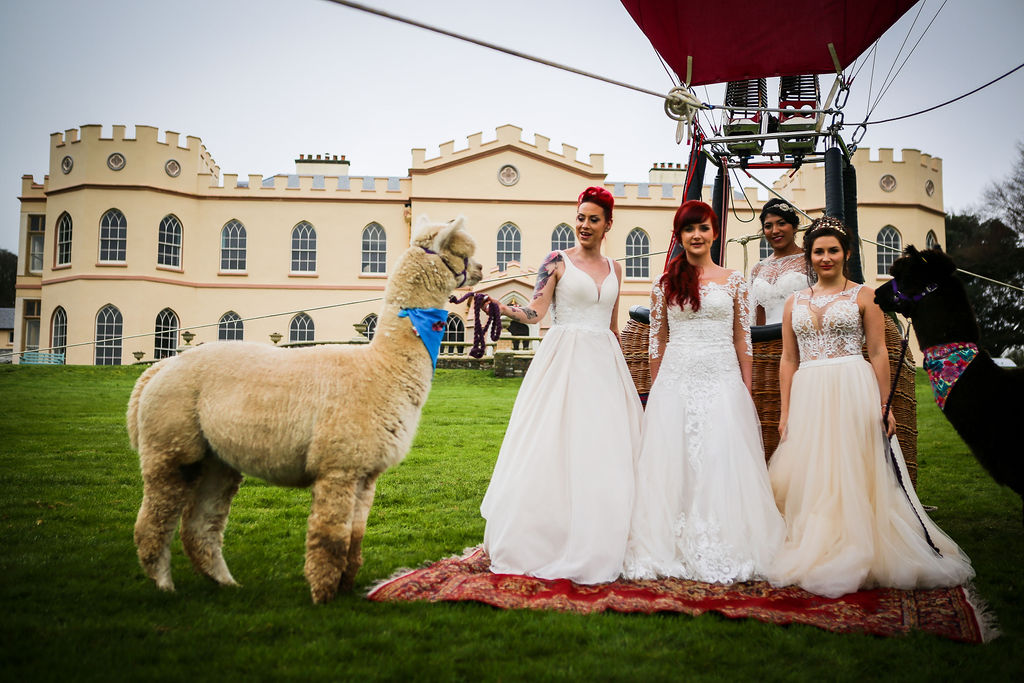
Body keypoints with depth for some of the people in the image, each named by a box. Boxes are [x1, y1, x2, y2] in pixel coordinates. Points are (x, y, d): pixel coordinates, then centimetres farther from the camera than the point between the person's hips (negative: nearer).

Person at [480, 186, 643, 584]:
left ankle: (597, 548, 10)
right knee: (557, 449, -7)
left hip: (604, 364, 5)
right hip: (564, 360, -4)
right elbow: (534, 312, -8)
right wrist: (496, 305, -24)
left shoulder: (613, 269, 15)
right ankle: (548, 543, 1)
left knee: (605, 453, 1)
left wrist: (619, 368, 20)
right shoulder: (558, 261, 1)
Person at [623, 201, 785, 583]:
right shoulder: (666, 283, 7)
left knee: (721, 463, -2)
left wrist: (746, 392, 2)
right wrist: (655, 391, 5)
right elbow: (657, 340, 9)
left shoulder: (733, 281, 7)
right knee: (673, 464, 0)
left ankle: (719, 553, 6)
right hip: (675, 380, 1)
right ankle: (674, 550, 8)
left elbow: (742, 339, 7)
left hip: (722, 380, 0)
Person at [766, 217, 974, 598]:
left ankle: (856, 556, 6)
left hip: (853, 393, -3)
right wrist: (785, 412, 7)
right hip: (808, 396, 4)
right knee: (810, 476, 4)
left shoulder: (863, 296, 3)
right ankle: (815, 556, 14)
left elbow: (878, 353, 0)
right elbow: (788, 360, 12)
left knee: (852, 474, -2)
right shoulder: (795, 303, 13)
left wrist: (884, 406, -7)